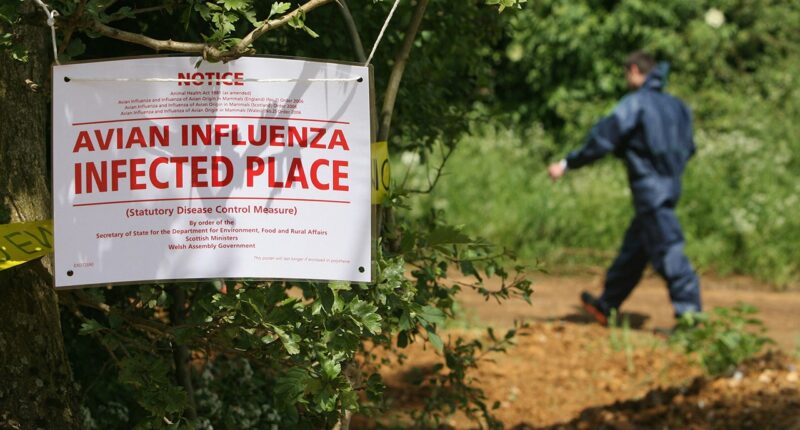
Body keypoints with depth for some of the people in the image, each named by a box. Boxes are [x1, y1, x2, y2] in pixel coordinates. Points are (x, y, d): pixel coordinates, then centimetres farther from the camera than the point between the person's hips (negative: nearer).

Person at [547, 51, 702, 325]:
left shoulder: (635, 103, -11)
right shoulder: (675, 106, 11)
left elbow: (602, 140, -12)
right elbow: (688, 148, 16)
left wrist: (567, 165, -5)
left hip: (649, 190, -8)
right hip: (670, 186, 8)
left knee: (667, 251, -10)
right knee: (632, 251, 17)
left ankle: (690, 312, -15)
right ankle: (606, 306, 29)